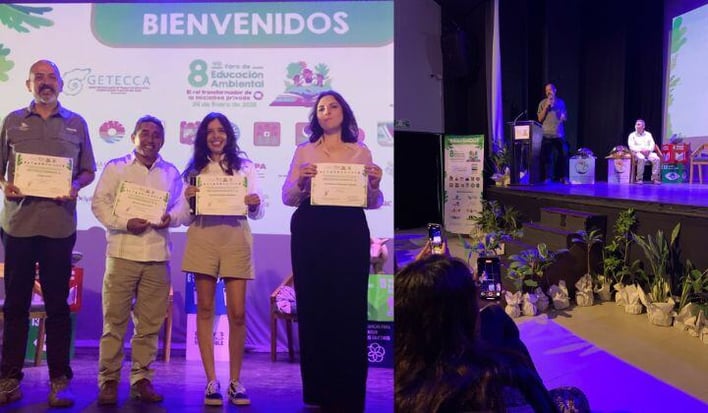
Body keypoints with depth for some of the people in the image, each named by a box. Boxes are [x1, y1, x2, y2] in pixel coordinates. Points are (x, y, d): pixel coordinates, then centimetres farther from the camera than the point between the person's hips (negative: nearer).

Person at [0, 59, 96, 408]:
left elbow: (88, 170, 12)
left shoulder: (76, 124, 11)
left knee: (57, 304, 4)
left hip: (60, 225, 0)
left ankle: (59, 381, 10)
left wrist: (75, 187, -8)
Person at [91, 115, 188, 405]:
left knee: (150, 323, 5)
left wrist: (171, 218, -10)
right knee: (114, 320, -3)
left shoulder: (171, 172, 16)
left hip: (158, 254, 3)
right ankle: (108, 380, 5)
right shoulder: (115, 168, 8)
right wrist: (124, 223, -15)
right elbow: (100, 203, 0)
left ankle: (141, 379, 13)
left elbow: (183, 207, 12)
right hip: (123, 252, -2)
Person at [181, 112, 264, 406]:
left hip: (236, 240, -1)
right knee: (205, 310, 1)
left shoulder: (245, 167, 11)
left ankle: (235, 381, 6)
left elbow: (257, 213, 9)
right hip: (203, 240, 1)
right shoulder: (195, 169, 14)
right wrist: (188, 199, -9)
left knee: (237, 313, -4)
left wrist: (254, 204, -13)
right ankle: (211, 381, 6)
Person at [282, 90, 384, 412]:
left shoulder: (361, 152, 12)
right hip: (310, 232, 1)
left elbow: (373, 203, 8)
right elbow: (288, 198, 4)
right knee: (313, 307, 0)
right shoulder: (304, 152, 13)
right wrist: (300, 180, -15)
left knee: (350, 308, -3)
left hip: (350, 232, 0)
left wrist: (375, 185, -12)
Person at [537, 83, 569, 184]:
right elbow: (540, 119, -2)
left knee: (562, 156, -3)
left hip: (559, 134, 1)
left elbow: (565, 118, 12)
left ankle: (564, 177, 4)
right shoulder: (542, 103, 4)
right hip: (547, 135, -1)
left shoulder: (560, 102, 8)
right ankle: (548, 178, 1)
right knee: (547, 157, -4)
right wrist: (546, 107, -10)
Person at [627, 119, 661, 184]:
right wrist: (641, 150, -16)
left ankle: (655, 178, -25)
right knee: (641, 159, -39)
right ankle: (639, 179, -33)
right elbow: (631, 146, -2)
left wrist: (648, 150, -10)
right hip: (637, 153, -3)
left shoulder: (648, 134, 20)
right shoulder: (632, 135, 10)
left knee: (657, 159, -28)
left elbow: (652, 145, 11)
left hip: (648, 152, 3)